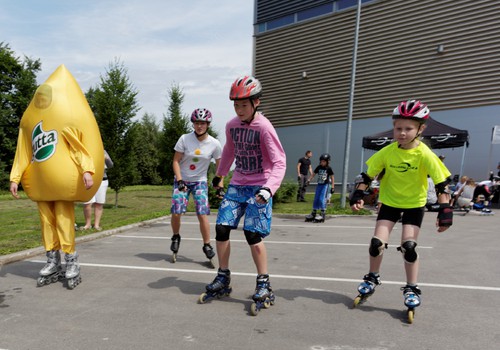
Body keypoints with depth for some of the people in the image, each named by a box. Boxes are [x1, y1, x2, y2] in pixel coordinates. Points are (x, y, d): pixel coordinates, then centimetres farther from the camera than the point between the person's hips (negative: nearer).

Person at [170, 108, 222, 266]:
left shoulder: (214, 144, -8)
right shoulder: (184, 139, -10)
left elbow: (219, 166, 0)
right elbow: (176, 161, -5)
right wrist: (179, 180, -15)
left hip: (200, 182, 0)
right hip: (182, 180, 0)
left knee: (202, 214, -12)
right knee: (176, 213, -10)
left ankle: (207, 245, 6)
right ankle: (176, 237, 20)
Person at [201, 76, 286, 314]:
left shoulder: (264, 127, -15)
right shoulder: (231, 126, 4)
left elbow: (279, 162, -19)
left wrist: (269, 188, -34)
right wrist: (220, 175, 33)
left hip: (258, 187, -6)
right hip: (237, 185, 6)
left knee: (252, 234, -13)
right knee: (221, 228, 0)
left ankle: (264, 285, 4)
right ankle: (222, 280, 17)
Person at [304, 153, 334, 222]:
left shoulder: (329, 169, -6)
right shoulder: (318, 167, 3)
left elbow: (332, 177, -1)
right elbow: (313, 174, 7)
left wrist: (332, 186, -3)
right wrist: (309, 180, -6)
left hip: (325, 185, -5)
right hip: (319, 184, 5)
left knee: (322, 199, -12)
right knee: (316, 199, 8)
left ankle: (322, 213, -3)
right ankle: (313, 213, 19)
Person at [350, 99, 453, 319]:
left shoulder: (424, 154, -21)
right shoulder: (387, 152, -14)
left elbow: (441, 183, -19)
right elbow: (369, 174, -6)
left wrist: (445, 209, -25)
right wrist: (358, 194, -14)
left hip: (414, 205, -2)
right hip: (389, 202, 2)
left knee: (408, 246, -10)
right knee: (377, 242, -5)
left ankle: (411, 289, 12)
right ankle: (372, 279, 21)